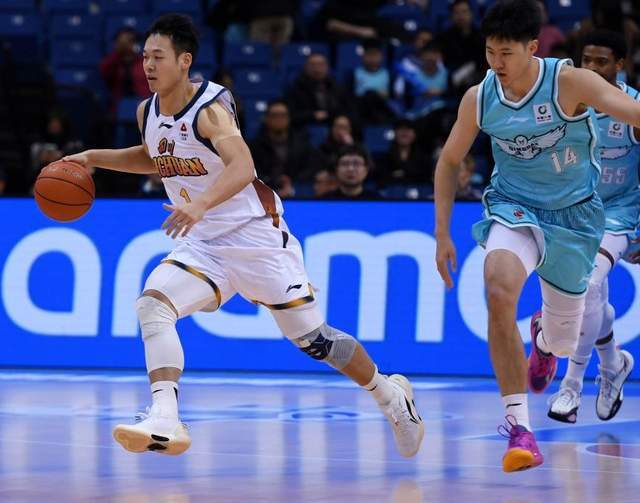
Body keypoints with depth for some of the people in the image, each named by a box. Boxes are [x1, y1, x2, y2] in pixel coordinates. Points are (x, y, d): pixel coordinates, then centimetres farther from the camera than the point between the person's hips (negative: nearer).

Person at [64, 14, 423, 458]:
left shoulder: (211, 109, -21)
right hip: (202, 246, 6)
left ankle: (389, 393, 30)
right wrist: (94, 158, 13)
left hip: (257, 238, -6)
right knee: (152, 305, -21)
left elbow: (243, 167, -38)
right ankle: (165, 422, -31)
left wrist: (200, 205, -55)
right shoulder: (147, 112, 3)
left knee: (313, 339, 4)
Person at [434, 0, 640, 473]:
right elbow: (450, 160, 7)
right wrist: (442, 233, 4)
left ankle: (544, 337, 56)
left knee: (564, 341, 11)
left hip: (574, 214, -1)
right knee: (499, 289, -33)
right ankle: (519, 426, -31)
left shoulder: (571, 83, -20)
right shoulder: (478, 99, -9)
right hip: (514, 207, 1)